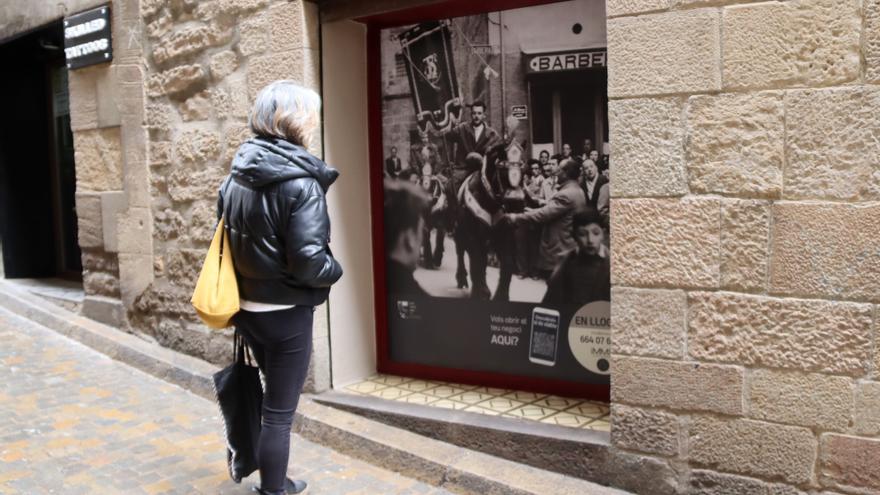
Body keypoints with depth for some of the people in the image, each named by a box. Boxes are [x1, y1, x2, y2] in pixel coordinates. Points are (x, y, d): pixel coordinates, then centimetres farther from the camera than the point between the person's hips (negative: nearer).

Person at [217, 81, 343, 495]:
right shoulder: (301, 183, -20)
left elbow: (228, 240, 10)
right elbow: (308, 263, -25)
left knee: (274, 398, 25)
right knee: (279, 411, 7)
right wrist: (335, 271, -6)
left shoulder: (237, 176, 3)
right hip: (286, 313, -8)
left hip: (246, 308, 8)